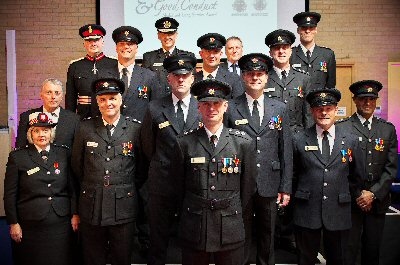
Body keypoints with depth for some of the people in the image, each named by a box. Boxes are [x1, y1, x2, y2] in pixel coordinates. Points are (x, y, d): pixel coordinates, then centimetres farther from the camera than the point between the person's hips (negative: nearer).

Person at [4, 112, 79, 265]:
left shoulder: (63, 153, 5)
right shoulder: (17, 157, 0)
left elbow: (73, 187, 7)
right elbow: (10, 194, 0)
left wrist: (75, 214, 2)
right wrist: (13, 223, -2)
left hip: (61, 223, 2)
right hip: (30, 225, -1)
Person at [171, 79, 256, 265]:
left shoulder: (243, 142, -1)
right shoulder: (184, 143, -3)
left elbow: (247, 185, 7)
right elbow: (178, 185, 7)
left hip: (230, 229, 1)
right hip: (193, 230, 0)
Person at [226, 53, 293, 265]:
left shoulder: (280, 108, 6)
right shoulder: (230, 109, -2)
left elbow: (285, 150, 5)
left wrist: (286, 188, 2)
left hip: (269, 185, 2)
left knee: (267, 236, 16)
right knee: (241, 236, 11)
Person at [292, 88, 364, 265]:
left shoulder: (351, 141, 2)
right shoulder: (299, 140, -2)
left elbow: (357, 176, 12)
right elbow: (292, 173, 8)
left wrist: (344, 196, 13)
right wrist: (302, 195, 9)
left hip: (339, 213, 2)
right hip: (306, 212, -1)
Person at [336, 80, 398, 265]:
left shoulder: (388, 129, 9)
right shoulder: (341, 128, -2)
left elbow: (391, 168, 4)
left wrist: (373, 194, -6)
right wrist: (357, 194, -8)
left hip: (378, 201, 3)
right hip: (350, 201, -3)